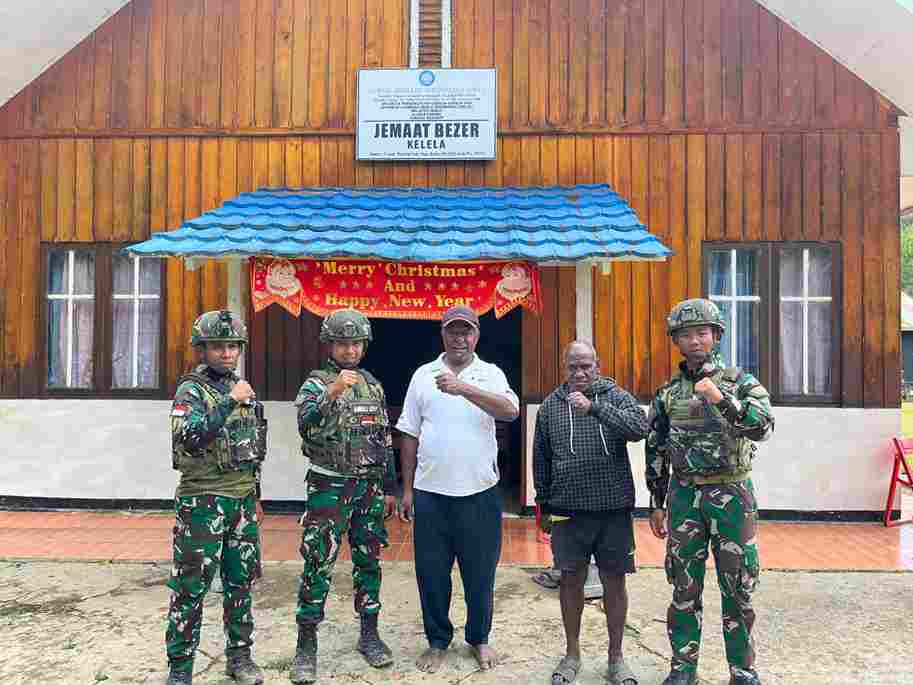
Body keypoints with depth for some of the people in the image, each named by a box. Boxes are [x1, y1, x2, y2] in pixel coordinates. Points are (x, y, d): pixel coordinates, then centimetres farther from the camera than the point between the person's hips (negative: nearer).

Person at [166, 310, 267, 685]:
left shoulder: (244, 389, 11)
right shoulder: (191, 390, -9)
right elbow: (189, 439, -28)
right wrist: (229, 402, -30)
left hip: (242, 500, 7)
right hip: (203, 502, -6)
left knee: (241, 581, 14)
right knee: (191, 587, 1)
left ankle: (239, 654, 29)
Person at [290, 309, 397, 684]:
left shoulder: (373, 385, 10)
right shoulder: (317, 382, -5)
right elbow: (306, 425, -24)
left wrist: (389, 487, 13)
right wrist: (332, 392, -37)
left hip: (369, 487, 5)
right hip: (329, 487, -4)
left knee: (368, 562, 12)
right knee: (318, 565, -1)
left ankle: (370, 635, 26)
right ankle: (306, 645, 11)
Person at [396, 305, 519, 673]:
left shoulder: (491, 374, 1)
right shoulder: (423, 375, 5)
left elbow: (511, 411, -20)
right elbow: (410, 436, 8)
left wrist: (464, 388, -31)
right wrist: (407, 489, 6)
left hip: (479, 493, -1)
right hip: (430, 493, 1)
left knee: (480, 573, 11)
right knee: (431, 573, 10)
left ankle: (479, 639, 34)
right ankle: (437, 641, 31)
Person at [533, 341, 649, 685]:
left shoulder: (617, 397, -1)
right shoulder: (550, 405, 4)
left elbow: (639, 428, -20)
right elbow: (541, 460, 9)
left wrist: (594, 406, -29)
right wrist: (544, 507, 10)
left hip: (614, 509, -1)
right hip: (568, 511, 1)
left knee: (614, 582, 10)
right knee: (571, 580, 10)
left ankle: (616, 656, 27)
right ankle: (572, 653, 27)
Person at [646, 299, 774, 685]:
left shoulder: (740, 381, -1)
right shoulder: (668, 392, 6)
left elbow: (763, 427, -17)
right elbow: (655, 451, 10)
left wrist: (722, 399, -31)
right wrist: (656, 505, 8)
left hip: (731, 494, -2)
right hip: (684, 495, 2)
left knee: (738, 586, 8)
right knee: (684, 587, 9)